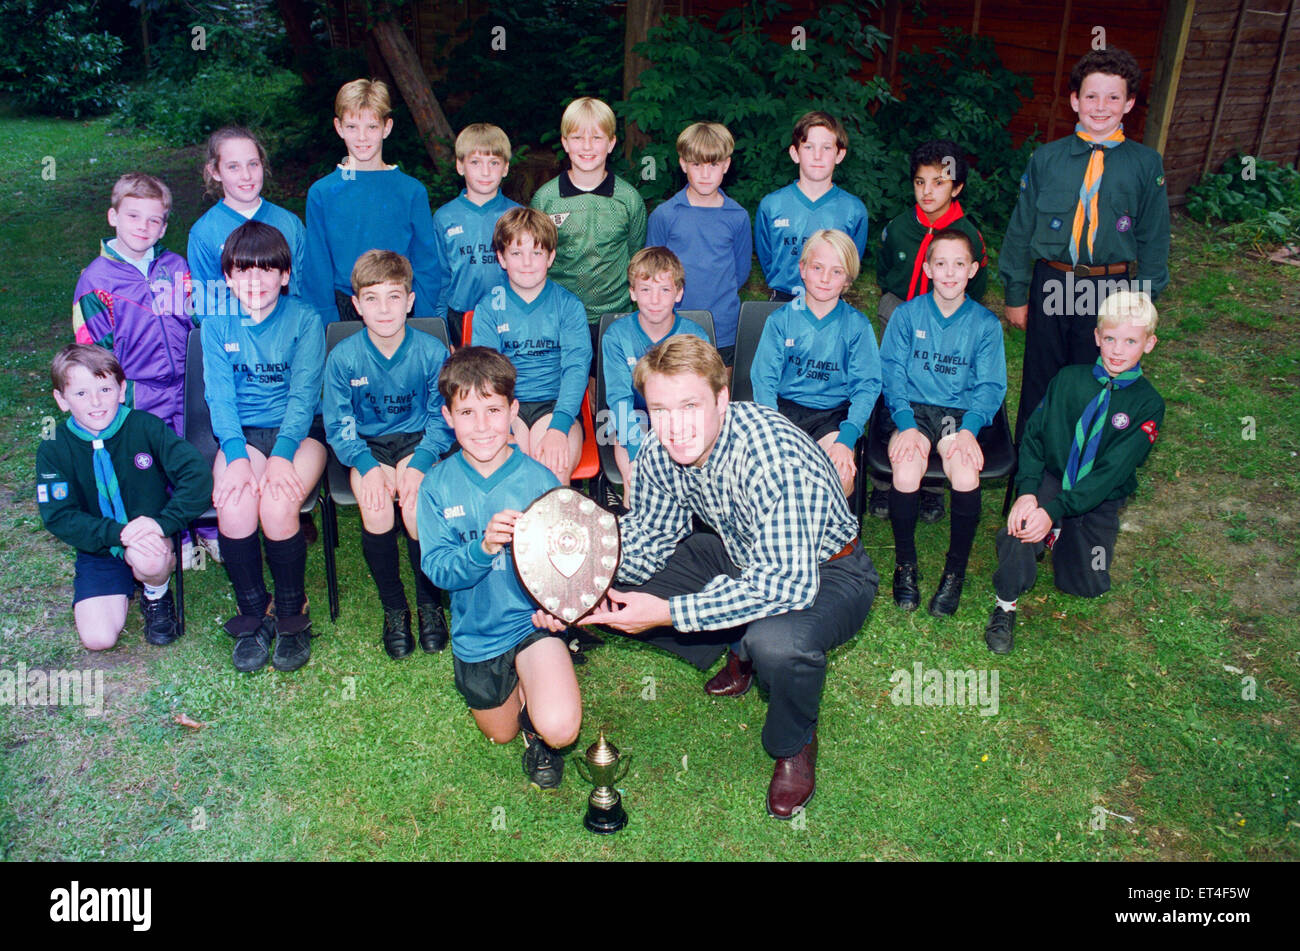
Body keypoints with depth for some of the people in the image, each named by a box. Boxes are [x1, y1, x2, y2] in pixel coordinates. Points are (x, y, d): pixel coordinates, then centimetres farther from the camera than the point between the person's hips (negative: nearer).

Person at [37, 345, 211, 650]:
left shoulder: (146, 426, -11)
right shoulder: (53, 450, -6)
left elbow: (197, 475, -19)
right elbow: (58, 517, -12)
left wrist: (163, 521, -33)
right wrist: (117, 533, -28)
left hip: (149, 537, -2)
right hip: (98, 550, 2)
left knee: (148, 560, -38)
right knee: (97, 639, -13)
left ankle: (157, 597, -1)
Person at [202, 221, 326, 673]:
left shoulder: (305, 320, -1)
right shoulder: (217, 326, 6)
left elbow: (304, 394, -9)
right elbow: (220, 397, -2)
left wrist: (281, 455, -23)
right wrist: (237, 457, -19)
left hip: (298, 431, -2)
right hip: (243, 433, 2)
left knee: (278, 507, -29)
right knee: (234, 507, -27)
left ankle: (293, 615, -5)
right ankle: (253, 617, -4)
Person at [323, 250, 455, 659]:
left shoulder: (432, 352, -10)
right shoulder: (343, 357, -9)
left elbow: (441, 421, -3)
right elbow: (339, 427, -3)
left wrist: (418, 464, -19)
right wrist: (369, 466, -20)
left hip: (418, 441, -1)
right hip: (368, 447, 1)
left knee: (417, 507, -28)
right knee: (376, 510, -27)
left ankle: (429, 602, -2)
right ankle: (394, 608, -5)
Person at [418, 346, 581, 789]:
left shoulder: (539, 480, -14)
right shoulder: (438, 485, -10)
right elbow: (436, 569, -16)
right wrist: (485, 546, -36)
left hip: (534, 618, -3)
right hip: (477, 632, 3)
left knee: (559, 729, -23)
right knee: (499, 733, 22)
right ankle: (520, 688, 54)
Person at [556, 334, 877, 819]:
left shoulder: (775, 457, -36)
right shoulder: (659, 453, -14)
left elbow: (789, 582, -40)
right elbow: (647, 538, 0)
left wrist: (669, 612, -41)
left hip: (825, 570, -6)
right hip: (742, 556, 7)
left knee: (778, 641, -39)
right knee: (617, 591, -5)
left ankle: (793, 746, -2)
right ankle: (740, 652, 17)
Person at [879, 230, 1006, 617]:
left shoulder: (985, 324, 6)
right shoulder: (907, 314, 4)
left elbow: (989, 385, 2)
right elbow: (892, 372, -1)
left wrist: (969, 429, -16)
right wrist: (906, 425, -17)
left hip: (961, 412, 1)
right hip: (913, 409, 0)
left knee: (966, 477, -29)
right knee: (906, 475, -30)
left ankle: (956, 570, -5)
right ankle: (905, 563, -4)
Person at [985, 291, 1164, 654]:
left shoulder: (1148, 403, -10)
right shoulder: (1069, 379, -4)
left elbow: (1112, 472, -17)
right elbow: (1034, 434, -5)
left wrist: (1054, 510, -27)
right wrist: (1026, 491, -22)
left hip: (1099, 498, 1)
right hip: (1052, 478, -1)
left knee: (1087, 583, -5)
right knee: (1025, 522, -32)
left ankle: (1058, 535, 26)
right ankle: (1005, 605, -10)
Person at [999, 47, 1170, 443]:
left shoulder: (1146, 164, 1)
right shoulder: (1047, 159, 1)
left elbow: (1154, 239, 7)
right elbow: (1021, 228, 6)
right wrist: (1016, 293, 6)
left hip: (1113, 291, 0)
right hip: (1051, 285, 1)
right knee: (1039, 385, 11)